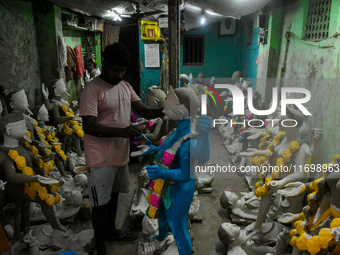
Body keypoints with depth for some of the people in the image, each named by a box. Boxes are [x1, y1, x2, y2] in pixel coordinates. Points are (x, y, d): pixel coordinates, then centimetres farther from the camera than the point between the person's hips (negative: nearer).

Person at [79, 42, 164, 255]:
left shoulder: (126, 86, 6)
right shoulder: (92, 90, -17)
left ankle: (111, 230, 45)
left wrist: (166, 110, -15)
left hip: (121, 153, 7)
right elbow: (89, 126, -24)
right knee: (101, 202, 6)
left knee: (113, 195, 23)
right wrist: (122, 131, -34)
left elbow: (145, 112, 4)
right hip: (101, 158, -7)